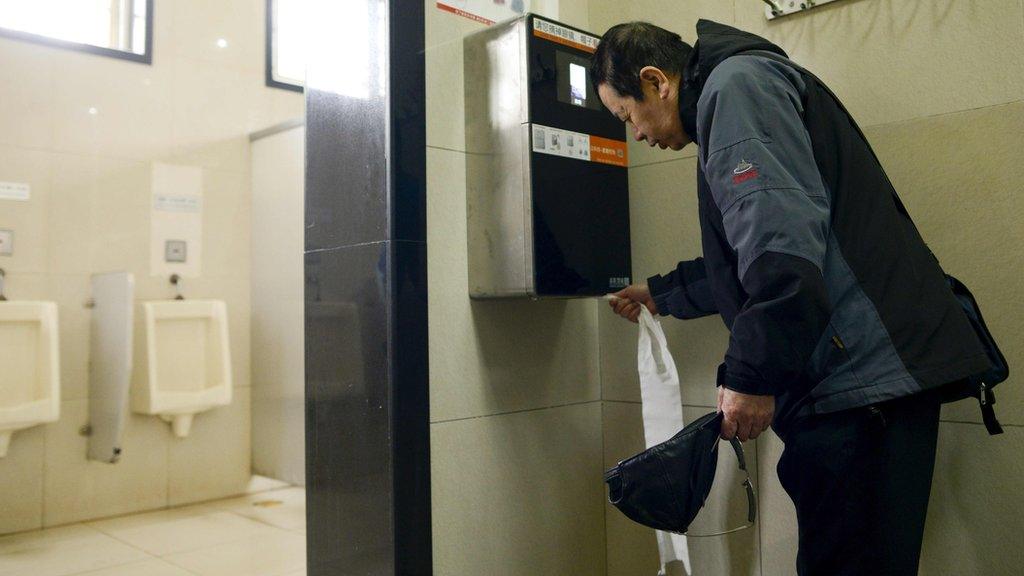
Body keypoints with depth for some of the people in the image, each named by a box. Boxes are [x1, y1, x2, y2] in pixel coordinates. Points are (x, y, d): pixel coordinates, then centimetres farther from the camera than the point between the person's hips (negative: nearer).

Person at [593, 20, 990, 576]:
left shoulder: (737, 83, -6)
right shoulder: (732, 95, 26)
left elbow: (782, 240, -22)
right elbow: (746, 256, 35)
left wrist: (750, 376, -19)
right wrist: (663, 294, 42)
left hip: (863, 376, -10)